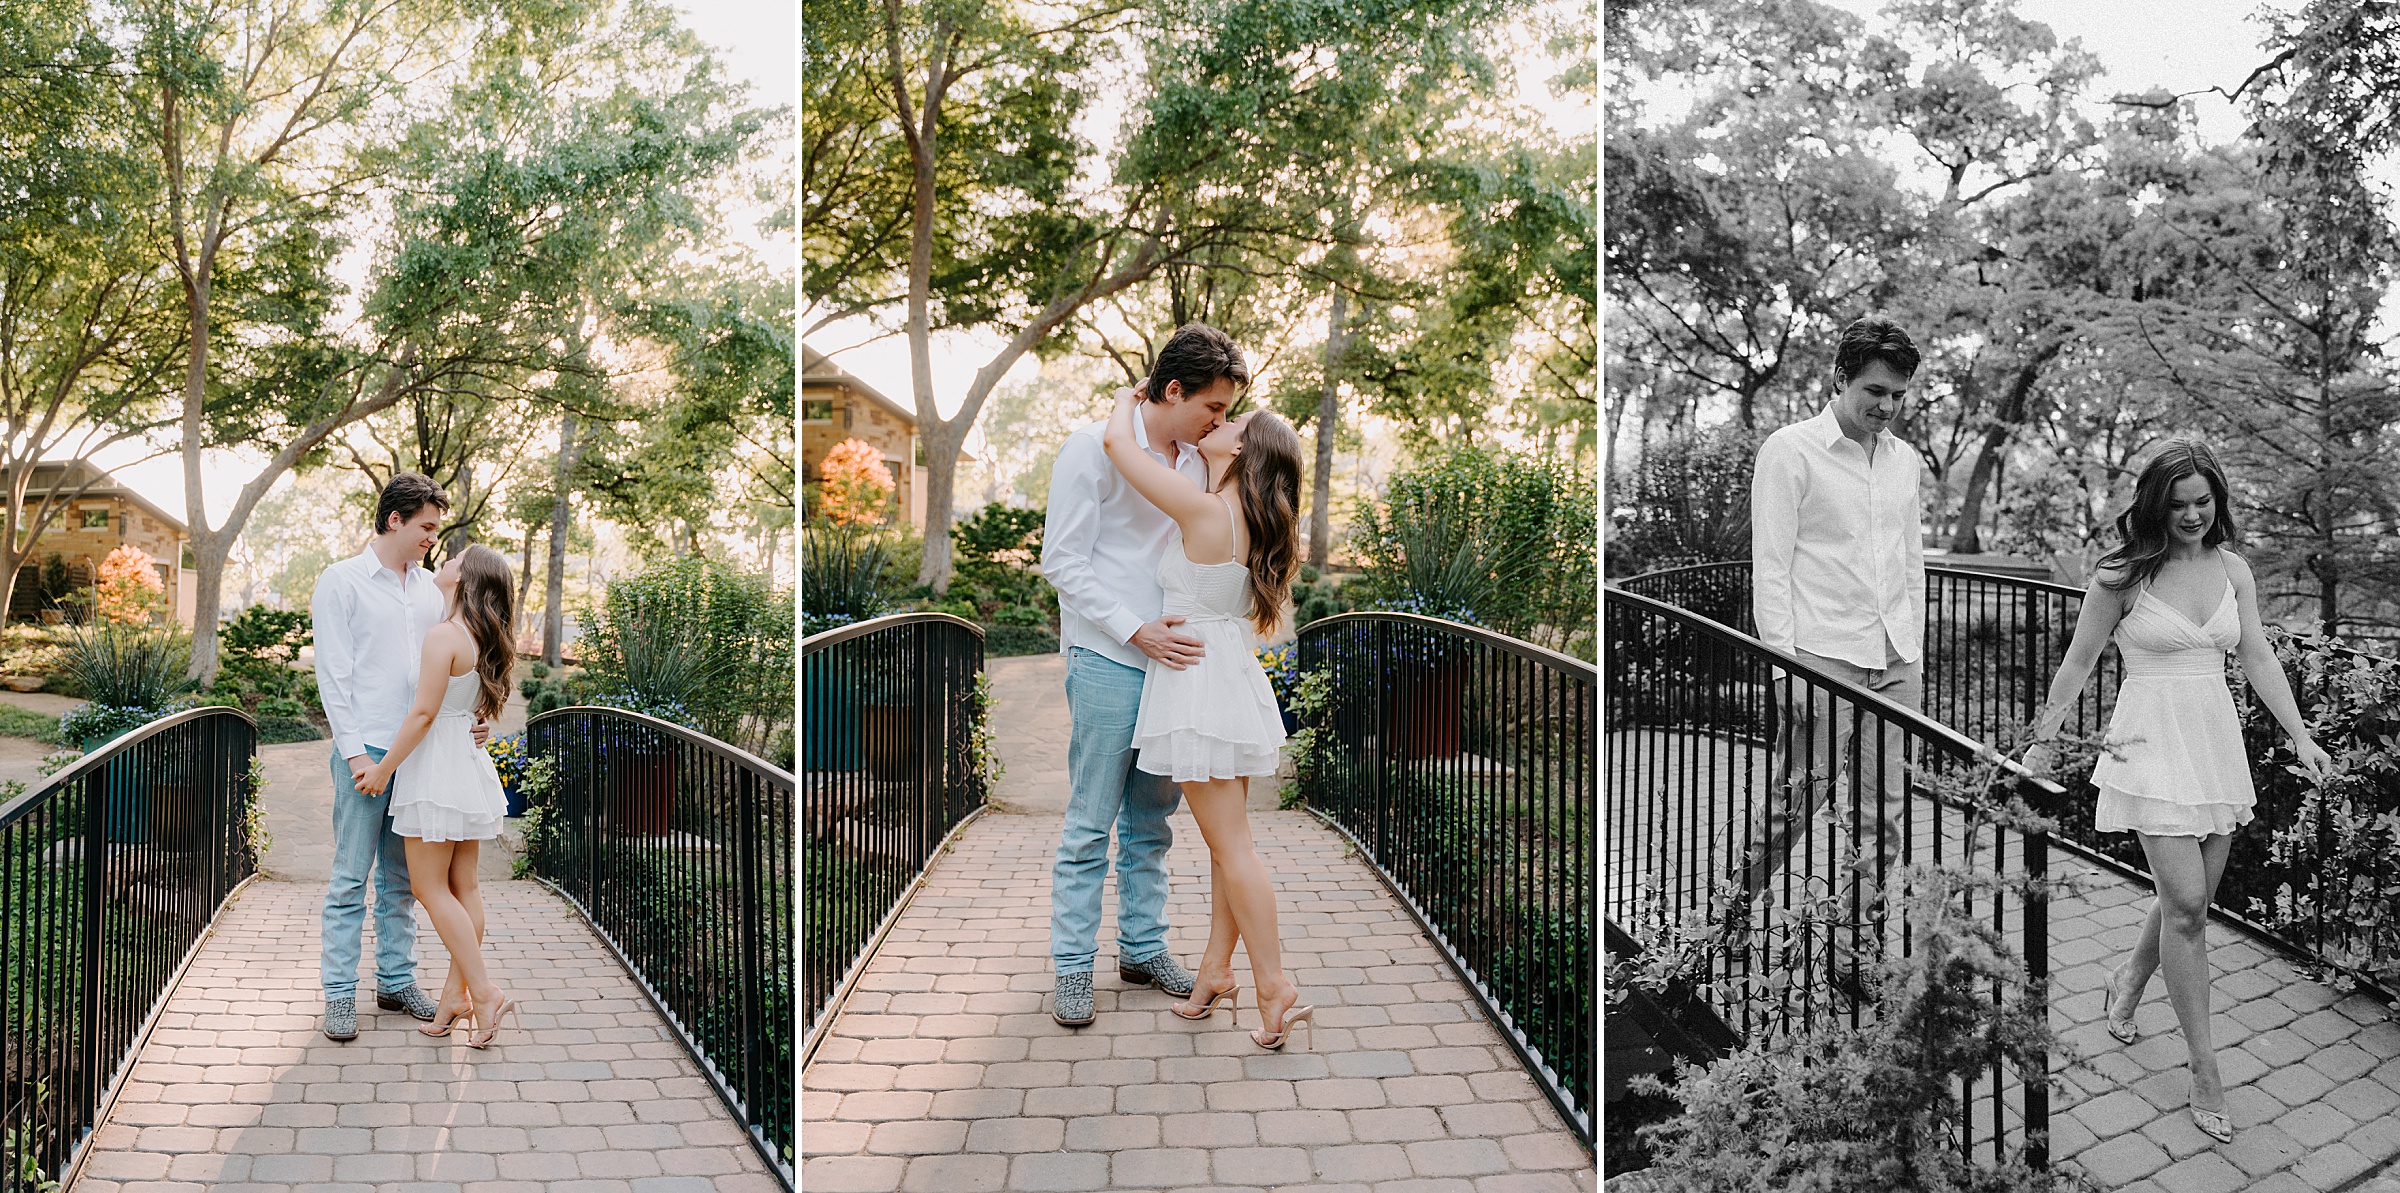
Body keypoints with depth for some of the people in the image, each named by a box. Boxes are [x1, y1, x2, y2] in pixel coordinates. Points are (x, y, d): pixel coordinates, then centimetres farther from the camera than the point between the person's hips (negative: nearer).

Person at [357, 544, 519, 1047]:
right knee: (462, 886, 9)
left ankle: (484, 993, -5)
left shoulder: (443, 636, -16)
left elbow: (424, 712, -17)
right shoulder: (482, 640, 8)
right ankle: (455, 994, 14)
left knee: (430, 887, -2)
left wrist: (384, 768, -11)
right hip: (469, 764, 8)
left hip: (437, 765, -8)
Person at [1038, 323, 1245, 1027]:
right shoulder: (1095, 446, -10)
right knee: (1091, 823, -2)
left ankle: (1143, 949, 24)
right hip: (1106, 661, -7)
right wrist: (1136, 631, -18)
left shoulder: (1194, 459, 11)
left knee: (1152, 820, 13)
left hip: (1171, 657, 7)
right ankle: (1073, 967, 7)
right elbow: (1062, 560, -12)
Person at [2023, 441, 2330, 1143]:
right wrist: (2043, 740, 2)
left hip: (2217, 742, 5)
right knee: (2186, 903, -10)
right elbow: (2078, 663, -1)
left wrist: (2299, 734, -1)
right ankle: (2204, 1070, -1)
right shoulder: (2124, 575, -7)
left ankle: (2130, 981, 40)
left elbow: (2257, 656, 7)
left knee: (2190, 900, 10)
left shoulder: (2231, 569, 7)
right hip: (2153, 743, -5)